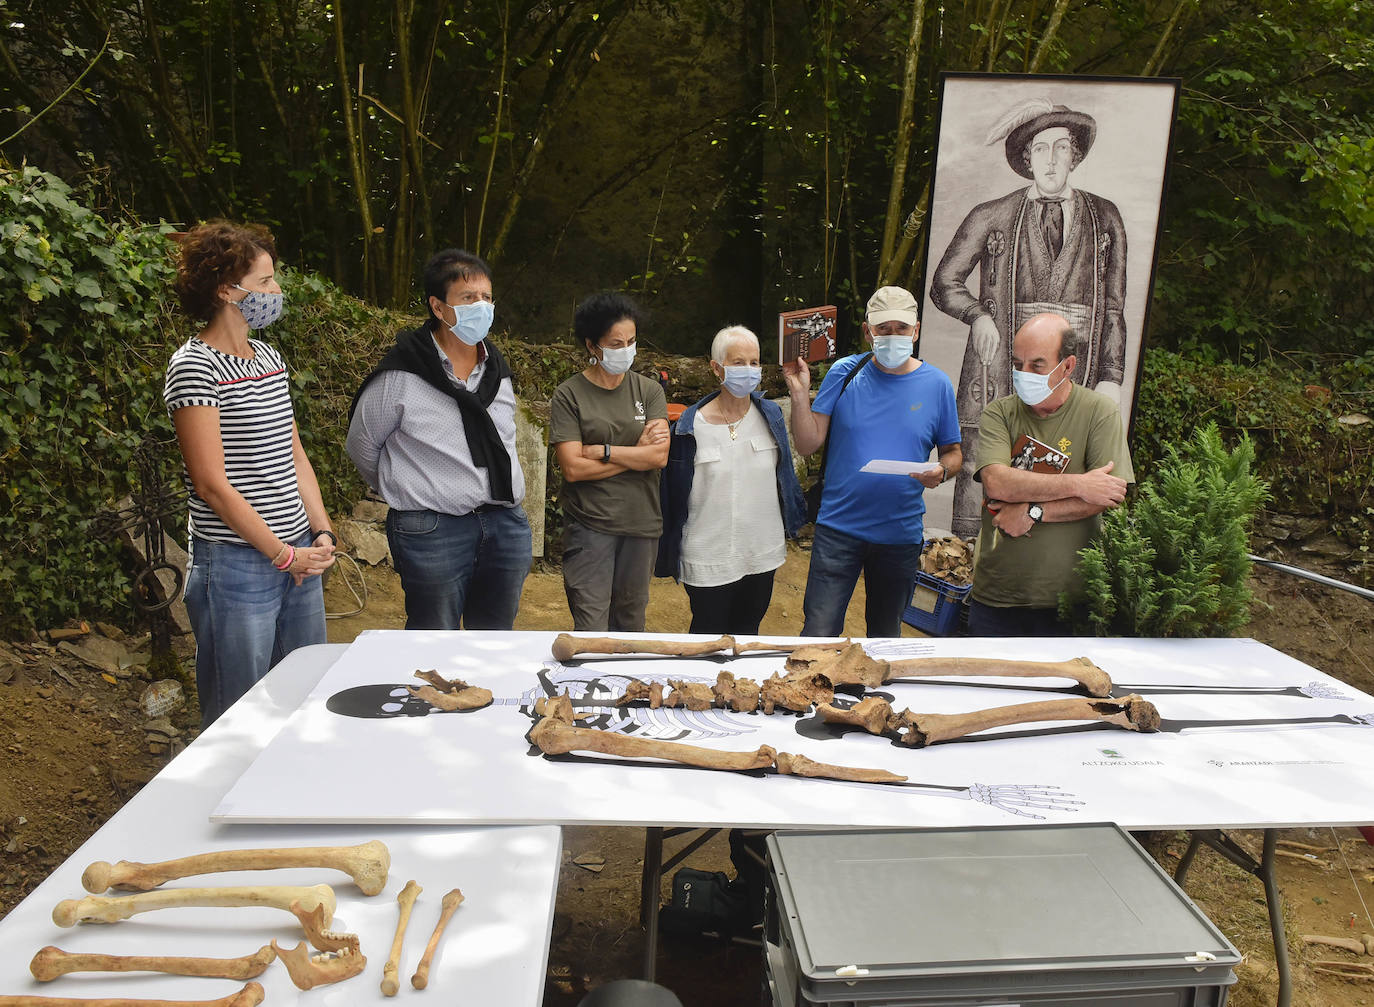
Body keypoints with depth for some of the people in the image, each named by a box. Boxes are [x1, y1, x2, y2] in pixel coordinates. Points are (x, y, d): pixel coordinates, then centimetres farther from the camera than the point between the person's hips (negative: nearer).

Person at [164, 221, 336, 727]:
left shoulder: (270, 358, 13)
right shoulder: (194, 366, -10)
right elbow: (212, 484, -14)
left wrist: (322, 533, 4)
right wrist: (283, 554, -12)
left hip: (299, 558, 8)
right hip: (236, 566, -7)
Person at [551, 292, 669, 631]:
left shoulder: (649, 391, 6)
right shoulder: (569, 394, -3)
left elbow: (660, 455, -7)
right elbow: (573, 467, -12)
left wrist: (601, 451, -11)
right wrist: (636, 453, -7)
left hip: (642, 523, 3)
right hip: (590, 524, -3)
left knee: (631, 621, 14)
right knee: (591, 629, -5)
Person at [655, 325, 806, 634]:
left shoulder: (770, 415, 1)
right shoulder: (690, 426, -11)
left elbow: (784, 474, 12)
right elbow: (675, 494, -5)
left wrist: (790, 524, 13)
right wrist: (671, 556, -2)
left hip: (762, 552, 4)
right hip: (708, 559, -3)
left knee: (748, 632, 19)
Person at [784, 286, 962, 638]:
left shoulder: (936, 384, 0)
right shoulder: (845, 374, -3)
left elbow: (953, 451, 8)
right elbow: (808, 444, -5)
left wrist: (942, 470, -14)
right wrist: (799, 393, -19)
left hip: (901, 533, 2)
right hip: (839, 529, -1)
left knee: (885, 633, 18)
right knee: (818, 634, -5)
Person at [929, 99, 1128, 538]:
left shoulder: (1105, 219, 15)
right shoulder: (991, 218, 10)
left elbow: (1114, 308, 14)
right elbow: (944, 283, 16)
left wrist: (1110, 379, 4)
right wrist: (978, 315, -4)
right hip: (1001, 376, -1)